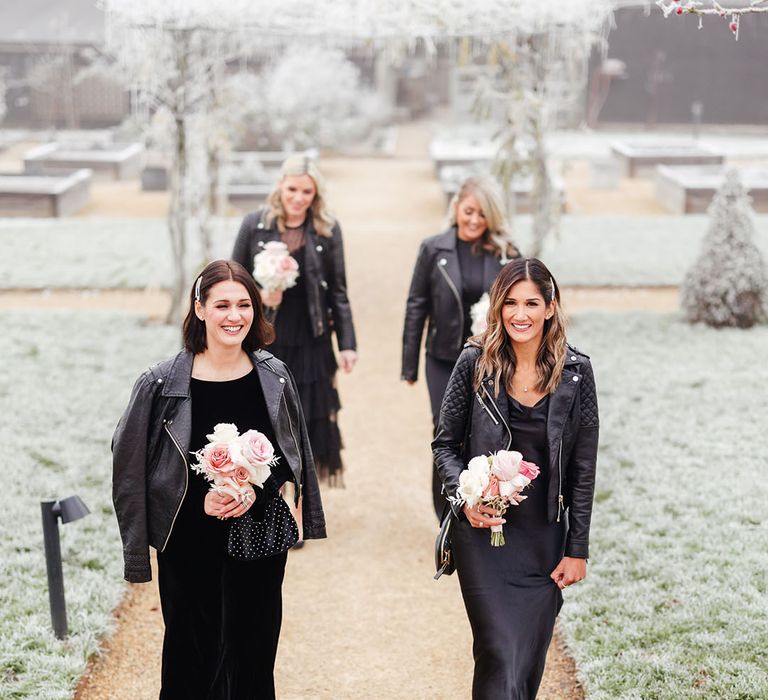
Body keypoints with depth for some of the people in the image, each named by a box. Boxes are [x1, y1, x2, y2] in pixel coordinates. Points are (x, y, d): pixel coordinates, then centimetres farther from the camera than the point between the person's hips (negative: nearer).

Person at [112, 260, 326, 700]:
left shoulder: (273, 377, -2)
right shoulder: (163, 383, -9)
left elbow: (292, 456, 6)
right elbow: (133, 466, -4)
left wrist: (256, 491, -12)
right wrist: (199, 499, -14)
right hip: (188, 543, -1)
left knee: (251, 651, 9)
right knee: (192, 653, 8)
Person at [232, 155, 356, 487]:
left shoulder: (328, 230, 0)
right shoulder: (255, 224, -2)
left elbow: (338, 293, 2)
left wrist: (347, 344, -2)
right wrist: (258, 295, -16)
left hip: (310, 344, 0)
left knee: (307, 424, 6)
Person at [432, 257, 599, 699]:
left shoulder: (576, 372, -1)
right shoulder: (476, 362, -4)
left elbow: (583, 468, 2)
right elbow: (446, 443, 5)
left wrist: (577, 550, 1)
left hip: (545, 537, 2)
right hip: (483, 529, -2)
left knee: (530, 658, 8)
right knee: (501, 656, -9)